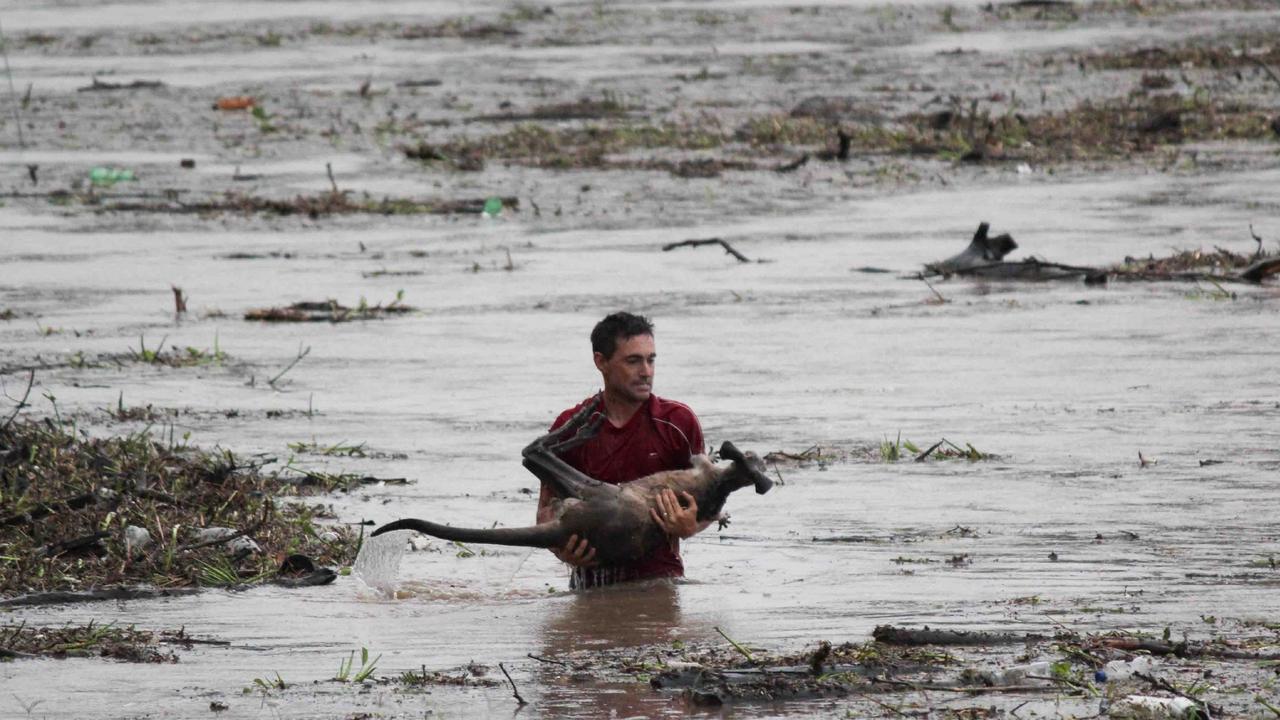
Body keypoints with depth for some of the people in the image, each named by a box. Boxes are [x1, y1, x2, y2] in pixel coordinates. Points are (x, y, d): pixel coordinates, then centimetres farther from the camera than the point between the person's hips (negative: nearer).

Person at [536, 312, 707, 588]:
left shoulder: (678, 422, 4)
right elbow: (548, 506, 12)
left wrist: (688, 527, -15)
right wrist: (559, 548, -11)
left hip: (658, 576, -1)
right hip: (591, 574, 1)